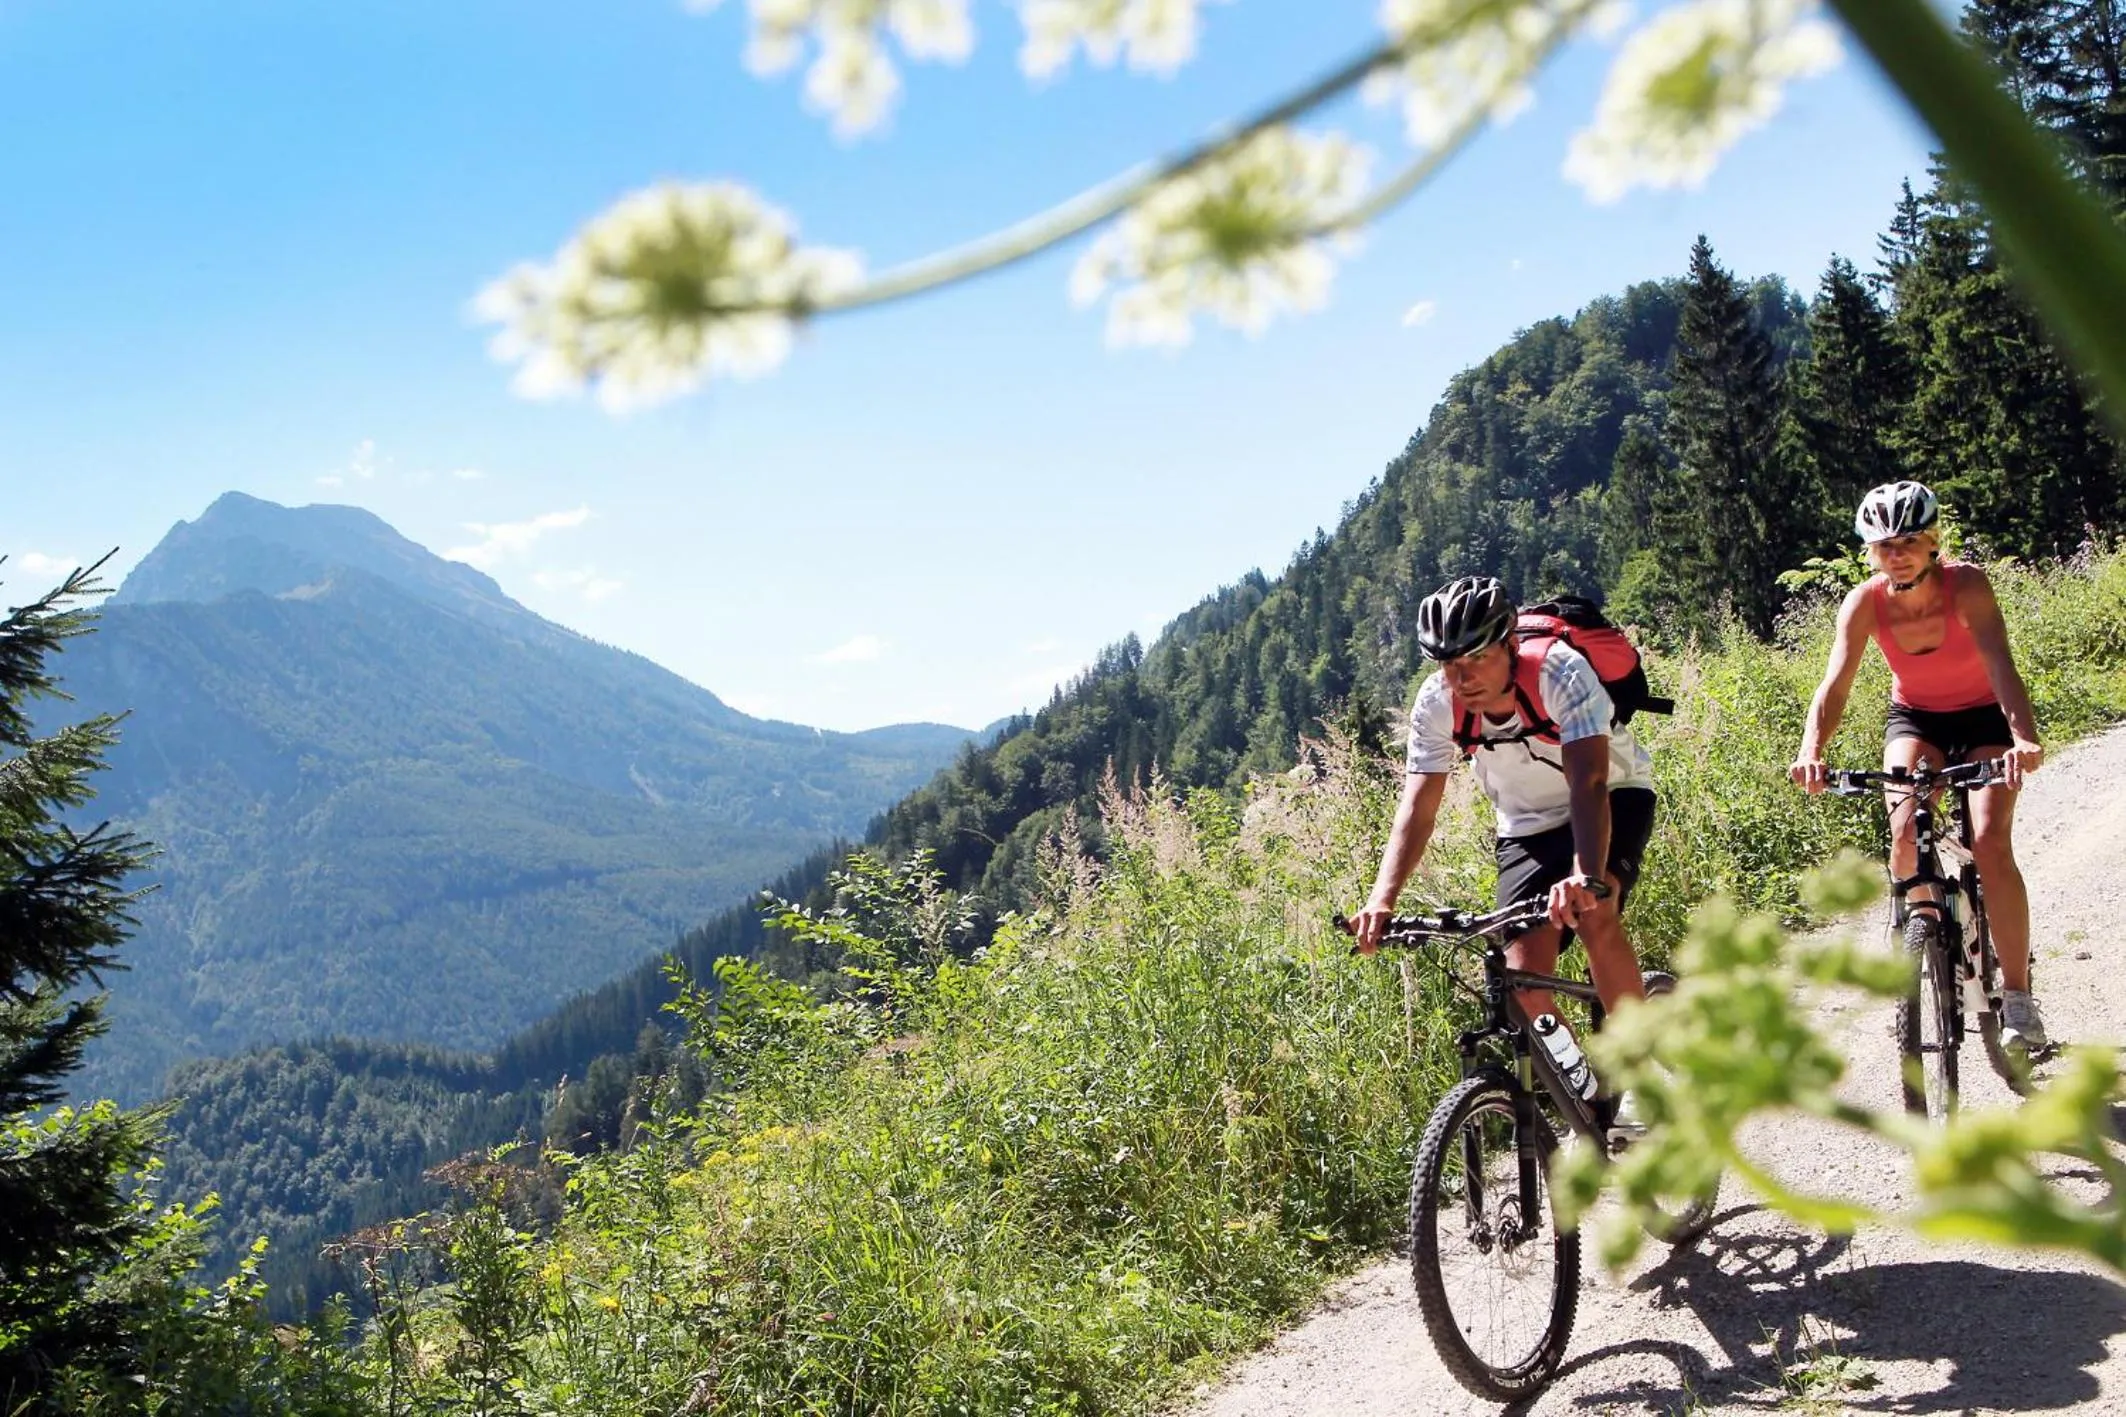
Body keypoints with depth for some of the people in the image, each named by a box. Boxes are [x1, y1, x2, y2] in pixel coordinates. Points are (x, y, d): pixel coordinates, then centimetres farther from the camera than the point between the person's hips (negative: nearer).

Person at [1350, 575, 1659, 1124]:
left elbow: (1589, 781, -44)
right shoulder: (1437, 702, -21)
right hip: (1528, 827, 4)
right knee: (1524, 978, -12)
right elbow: (1418, 805, -24)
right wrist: (1382, 899, -39)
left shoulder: (1560, 672, -32)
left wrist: (1586, 877, -60)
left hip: (1613, 799, -3)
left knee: (1592, 915, -32)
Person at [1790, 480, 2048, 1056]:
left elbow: (2001, 663, -39)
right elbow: (1834, 684, -29)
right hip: (1915, 719, 2)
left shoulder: (1967, 584, -26)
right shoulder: (1865, 602, -21)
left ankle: (2017, 997, -11)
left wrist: (2024, 737, -56)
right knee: (1906, 831, -23)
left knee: (1991, 842, -20)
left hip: (1983, 718, -2)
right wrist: (1811, 752, -48)